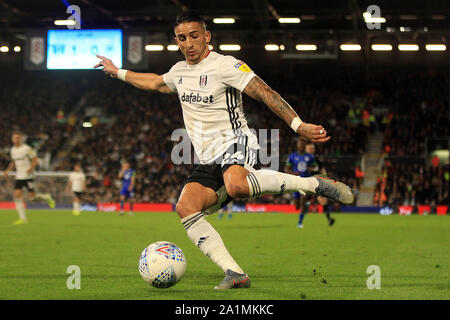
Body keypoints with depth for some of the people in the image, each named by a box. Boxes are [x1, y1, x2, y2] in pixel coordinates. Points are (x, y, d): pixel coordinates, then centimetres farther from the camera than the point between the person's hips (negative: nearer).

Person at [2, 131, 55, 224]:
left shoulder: (27, 148, -10)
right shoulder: (12, 150, 10)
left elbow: (35, 160, -6)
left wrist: (31, 168, -24)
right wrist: (8, 170, 8)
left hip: (28, 176, -6)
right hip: (18, 177, 6)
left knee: (32, 197, -7)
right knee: (17, 195, -7)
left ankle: (46, 197, 26)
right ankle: (23, 218, -3)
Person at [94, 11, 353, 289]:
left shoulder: (225, 65, -7)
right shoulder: (179, 71, 16)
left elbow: (265, 93, -16)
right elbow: (155, 83, 40)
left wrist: (299, 125, -26)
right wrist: (118, 72, 48)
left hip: (235, 144, -7)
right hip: (210, 162, 7)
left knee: (236, 185, -41)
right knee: (186, 208, -19)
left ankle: (314, 184, -24)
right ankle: (235, 274, -21)